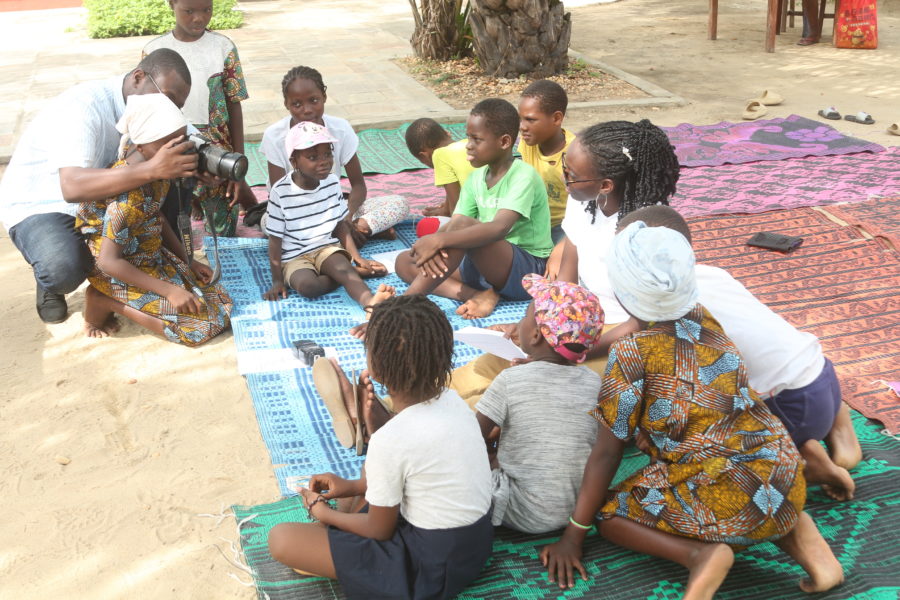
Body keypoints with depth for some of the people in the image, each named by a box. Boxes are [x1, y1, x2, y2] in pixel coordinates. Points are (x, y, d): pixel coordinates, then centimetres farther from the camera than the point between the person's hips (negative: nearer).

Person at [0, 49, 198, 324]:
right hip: (37, 206, -6)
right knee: (64, 270, -37)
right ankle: (49, 283, 1)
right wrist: (152, 169, -56)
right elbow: (73, 187, -45)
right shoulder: (83, 106, -31)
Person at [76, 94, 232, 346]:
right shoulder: (128, 195, -32)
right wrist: (168, 290, -27)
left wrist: (187, 262, 5)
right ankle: (106, 302, -2)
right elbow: (108, 262, -28)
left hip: (153, 256, 9)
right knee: (200, 325, -13)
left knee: (220, 301, 8)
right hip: (121, 274, -8)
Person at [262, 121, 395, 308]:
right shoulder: (281, 192, -15)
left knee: (342, 268, -30)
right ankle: (358, 273, -17)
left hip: (327, 247, 3)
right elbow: (275, 239, -8)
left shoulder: (332, 182, -2)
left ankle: (370, 302, -51)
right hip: (294, 257, -3)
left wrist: (358, 258, 3)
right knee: (307, 285, -33)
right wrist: (277, 280, -8)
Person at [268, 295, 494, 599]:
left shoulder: (390, 440, -28)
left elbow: (380, 531, -12)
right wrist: (354, 486, 12)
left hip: (432, 566, -8)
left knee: (281, 539, -8)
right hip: (473, 539, 8)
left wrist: (322, 512, 5)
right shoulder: (451, 400, -6)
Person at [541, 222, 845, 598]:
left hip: (728, 503, -6)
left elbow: (607, 453, -7)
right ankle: (791, 532, 13)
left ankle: (699, 554, -9)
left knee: (608, 513, 15)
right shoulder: (706, 321, 6)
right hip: (787, 482, 6)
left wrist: (573, 538, 2)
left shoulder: (630, 352, -11)